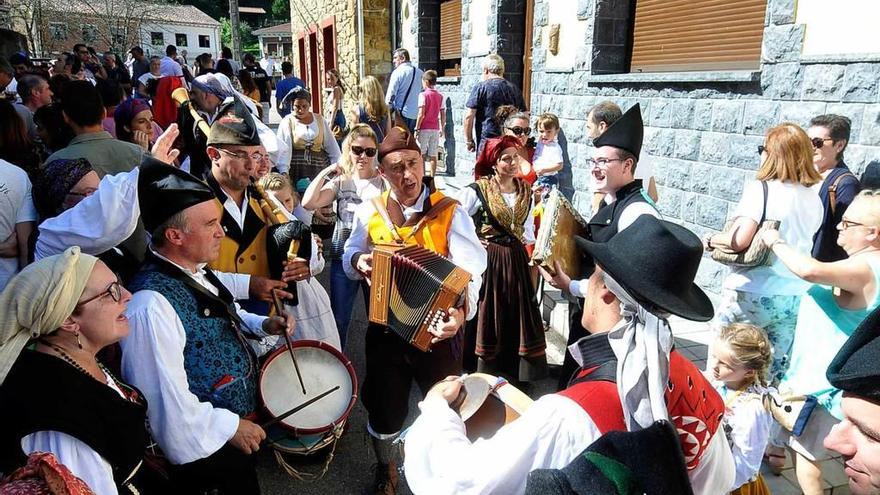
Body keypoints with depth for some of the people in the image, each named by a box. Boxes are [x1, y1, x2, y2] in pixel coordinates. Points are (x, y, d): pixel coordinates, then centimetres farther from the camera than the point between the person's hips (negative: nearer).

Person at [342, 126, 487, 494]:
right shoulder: (369, 212, -3)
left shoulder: (450, 213, -12)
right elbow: (349, 256, 10)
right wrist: (358, 261, -14)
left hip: (437, 331, -1)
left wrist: (463, 310, -41)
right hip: (385, 330, 2)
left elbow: (469, 270, -22)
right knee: (384, 407, 16)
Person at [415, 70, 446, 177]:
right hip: (435, 129, 4)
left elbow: (421, 114, -14)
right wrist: (442, 129, 15)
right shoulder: (440, 96, 5)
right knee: (433, 156, 7)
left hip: (424, 128, -4)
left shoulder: (423, 95, -9)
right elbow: (443, 115, 6)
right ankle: (432, 177, 11)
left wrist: (416, 129, -9)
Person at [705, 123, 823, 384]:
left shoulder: (760, 188, -13)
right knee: (777, 372, 13)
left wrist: (711, 240, -6)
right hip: (795, 297, 6)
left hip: (751, 295, -6)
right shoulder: (814, 199, 6)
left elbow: (738, 240, -23)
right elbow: (800, 242, 16)